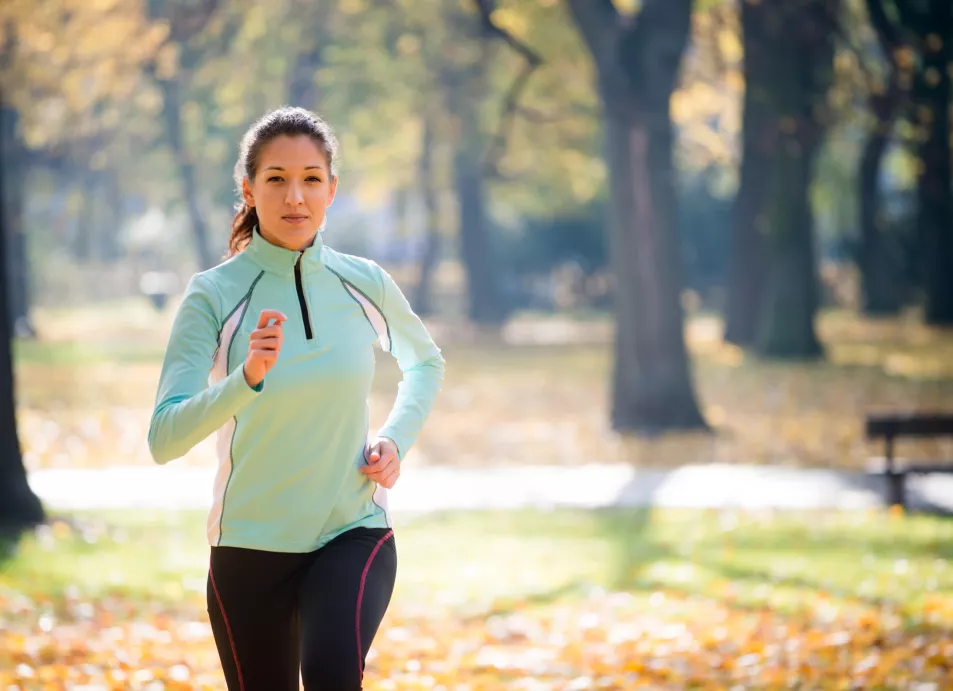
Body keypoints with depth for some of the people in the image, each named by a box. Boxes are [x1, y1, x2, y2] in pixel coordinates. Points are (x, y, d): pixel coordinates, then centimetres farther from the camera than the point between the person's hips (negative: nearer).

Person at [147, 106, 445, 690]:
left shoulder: (365, 284, -1)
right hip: (250, 547, 0)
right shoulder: (214, 295, -10)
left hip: (355, 534, 1)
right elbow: (164, 439, -21)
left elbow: (426, 362, 22)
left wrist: (396, 440, 4)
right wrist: (248, 379, -36)